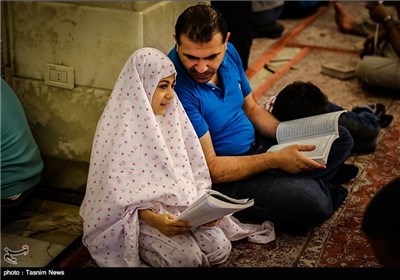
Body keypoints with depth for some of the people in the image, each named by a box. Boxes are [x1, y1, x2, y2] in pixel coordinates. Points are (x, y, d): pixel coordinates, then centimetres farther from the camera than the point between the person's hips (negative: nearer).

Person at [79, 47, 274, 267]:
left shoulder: (172, 115, 2)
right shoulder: (120, 126, -18)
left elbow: (192, 170, 5)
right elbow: (115, 191, -18)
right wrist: (152, 218, -30)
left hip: (178, 206, 6)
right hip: (135, 215, -6)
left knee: (219, 247, -11)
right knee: (187, 257, -23)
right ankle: (137, 246, 2)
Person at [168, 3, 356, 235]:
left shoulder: (229, 52, -5)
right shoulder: (177, 89, -30)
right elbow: (210, 168, -26)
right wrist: (276, 160, -25)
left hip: (255, 144, 8)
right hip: (223, 178, -8)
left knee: (340, 139, 11)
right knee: (313, 202, -25)